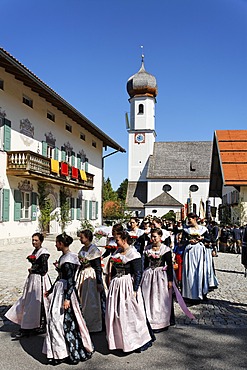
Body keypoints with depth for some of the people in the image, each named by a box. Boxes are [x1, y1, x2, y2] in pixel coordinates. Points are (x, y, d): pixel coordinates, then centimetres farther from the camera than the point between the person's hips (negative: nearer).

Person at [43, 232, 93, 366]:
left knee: (65, 321, 0)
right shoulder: (63, 257, 10)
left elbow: (71, 280, -21)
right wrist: (50, 290, 26)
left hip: (65, 291, -9)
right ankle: (60, 351, 28)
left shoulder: (69, 258, -18)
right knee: (55, 319, 14)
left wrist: (67, 298, -24)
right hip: (58, 289, 9)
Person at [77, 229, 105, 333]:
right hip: (83, 275, 8)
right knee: (82, 300, 11)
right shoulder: (82, 249, 9)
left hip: (92, 277, -8)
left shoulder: (94, 250, -15)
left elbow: (98, 268, -15)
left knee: (91, 301, 1)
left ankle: (93, 325, 16)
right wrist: (78, 278, 20)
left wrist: (99, 282, -16)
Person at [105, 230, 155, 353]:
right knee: (114, 314, 10)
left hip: (128, 286, -7)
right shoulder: (117, 252, 10)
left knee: (130, 314, 0)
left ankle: (140, 341, 15)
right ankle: (118, 340, 26)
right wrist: (111, 285, 15)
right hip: (115, 286, 7)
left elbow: (138, 273, -14)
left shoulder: (133, 254, -12)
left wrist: (135, 290, -19)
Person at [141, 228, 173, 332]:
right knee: (147, 299, 7)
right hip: (148, 275, 5)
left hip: (161, 276, -4)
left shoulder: (165, 249, -8)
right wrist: (144, 276, 12)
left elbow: (170, 266, -7)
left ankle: (160, 323, 16)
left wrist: (170, 280, -10)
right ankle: (149, 322, 21)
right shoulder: (147, 248, 6)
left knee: (160, 300, 3)